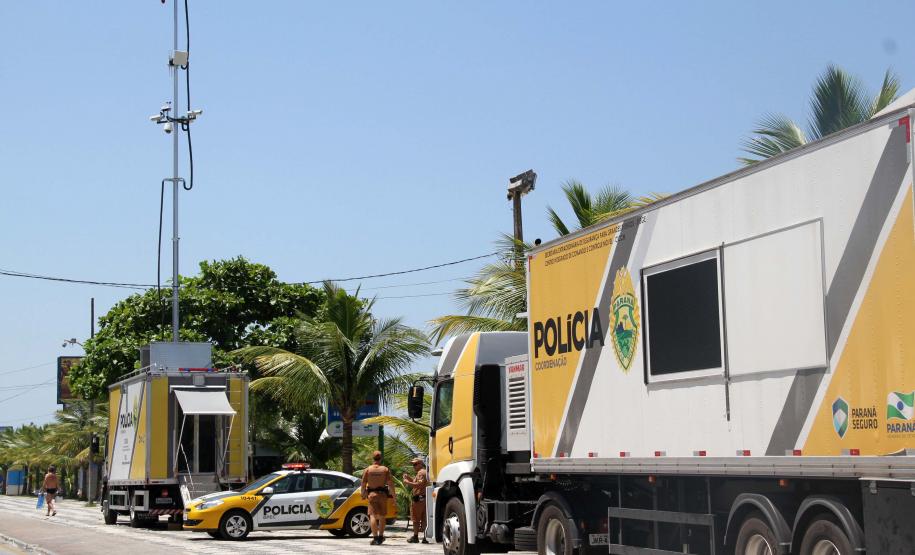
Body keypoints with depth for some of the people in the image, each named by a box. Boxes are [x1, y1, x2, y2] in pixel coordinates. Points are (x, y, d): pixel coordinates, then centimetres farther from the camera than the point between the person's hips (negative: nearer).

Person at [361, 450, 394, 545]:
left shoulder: (367, 470, 1)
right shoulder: (385, 469, 1)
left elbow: (363, 483, -1)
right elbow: (390, 483, -4)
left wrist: (363, 494, 11)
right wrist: (393, 494, 2)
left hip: (371, 494, -1)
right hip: (382, 494, 1)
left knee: (372, 515, -5)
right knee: (382, 516, 15)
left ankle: (375, 537, -18)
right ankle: (380, 536, 24)